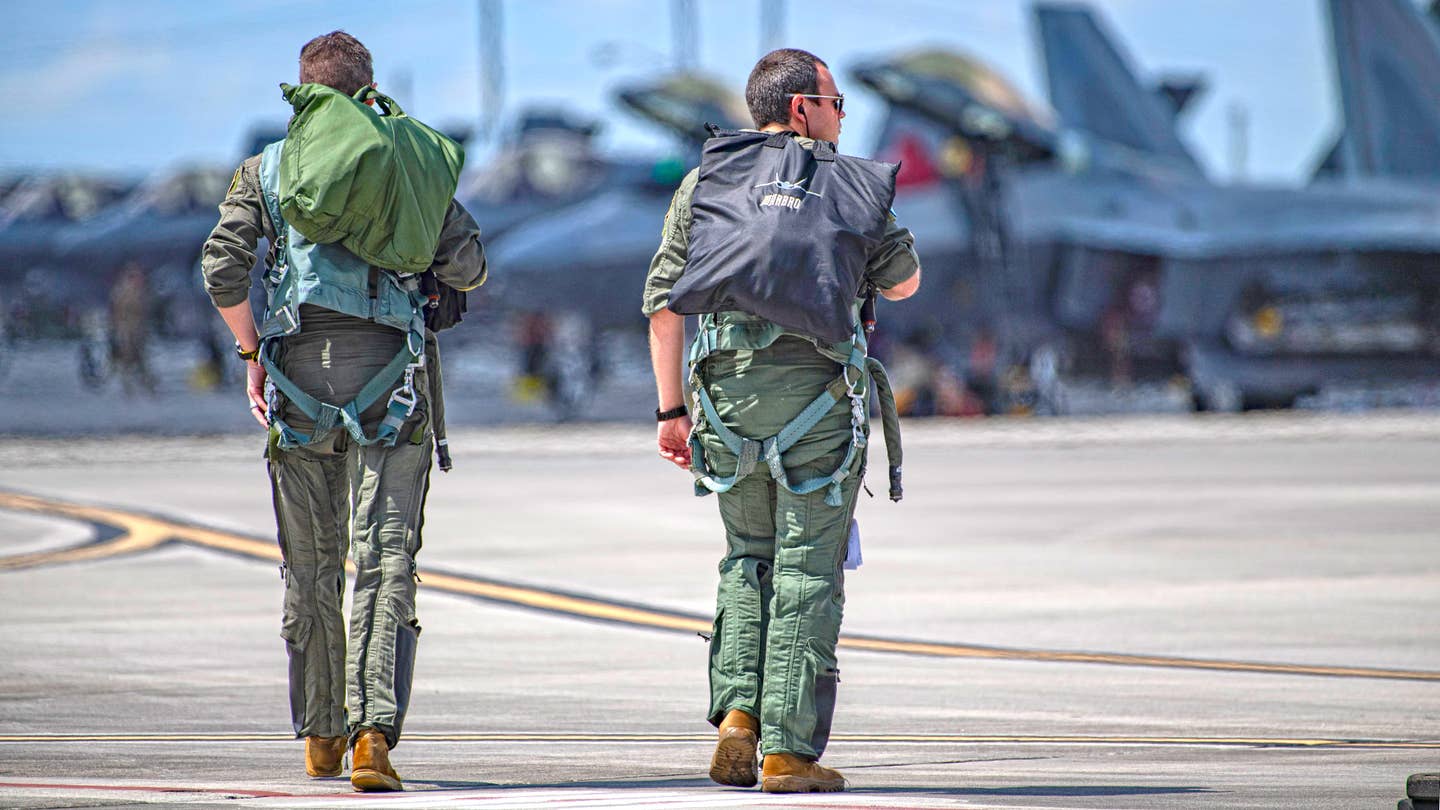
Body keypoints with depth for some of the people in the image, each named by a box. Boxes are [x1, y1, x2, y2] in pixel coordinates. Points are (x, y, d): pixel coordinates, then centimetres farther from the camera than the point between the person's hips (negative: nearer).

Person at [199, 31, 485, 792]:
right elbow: (467, 265, 4)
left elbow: (221, 266, -5)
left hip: (299, 372, 1)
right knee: (385, 561, -6)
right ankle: (373, 731, -22)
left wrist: (252, 354, 6)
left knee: (311, 565, 14)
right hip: (388, 371, -1)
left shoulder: (266, 169, 7)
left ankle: (321, 734, 24)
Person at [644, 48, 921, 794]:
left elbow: (664, 303, 4)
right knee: (807, 569, 0)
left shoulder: (705, 183, 10)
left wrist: (672, 410, 8)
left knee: (748, 557, 18)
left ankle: (737, 711, 2)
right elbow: (903, 284, 18)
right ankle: (788, 750, -3)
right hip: (819, 391, -3)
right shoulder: (852, 184, 5)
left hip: (726, 387, 3)